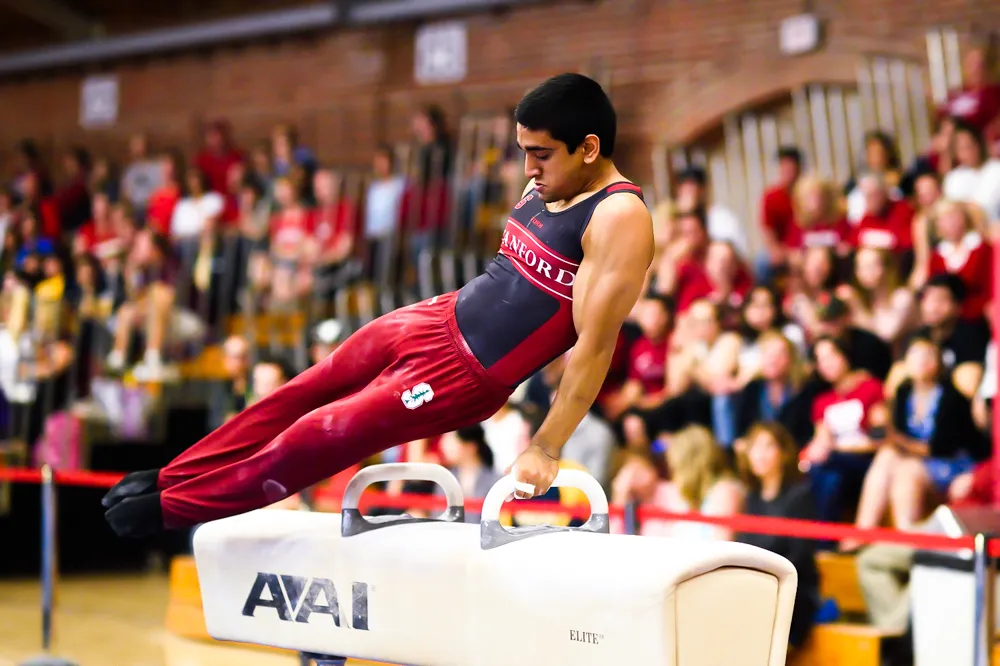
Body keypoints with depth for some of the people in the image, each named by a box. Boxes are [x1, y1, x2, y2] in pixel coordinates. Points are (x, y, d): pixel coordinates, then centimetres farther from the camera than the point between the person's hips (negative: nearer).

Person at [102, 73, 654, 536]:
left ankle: (174, 505, 15)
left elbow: (595, 346, -24)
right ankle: (170, 477, 24)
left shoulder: (620, 219, -22)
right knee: (295, 397, 10)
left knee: (319, 435, -1)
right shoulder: (544, 187, 5)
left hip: (466, 372, -8)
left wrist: (545, 450, -24)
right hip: (437, 316, 8)